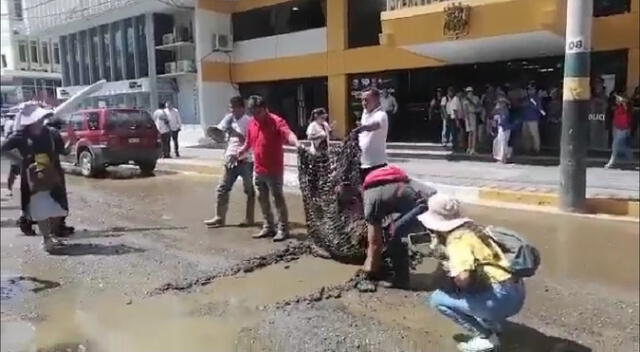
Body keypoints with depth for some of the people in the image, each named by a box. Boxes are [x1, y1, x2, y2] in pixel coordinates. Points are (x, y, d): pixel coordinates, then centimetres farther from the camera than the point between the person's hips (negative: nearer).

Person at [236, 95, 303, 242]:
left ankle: (283, 228, 10)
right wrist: (239, 153, 6)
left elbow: (288, 133, -32)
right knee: (262, 199, 15)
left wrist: (296, 143, -52)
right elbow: (248, 143, 21)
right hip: (258, 169, 7)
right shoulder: (252, 124, 9)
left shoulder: (276, 121, -13)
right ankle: (268, 227, 28)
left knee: (278, 198, 0)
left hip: (274, 169, -7)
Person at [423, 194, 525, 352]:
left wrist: (450, 268, -9)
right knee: (450, 285, 22)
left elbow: (463, 278, -31)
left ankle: (485, 337, 2)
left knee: (437, 299, -2)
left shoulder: (457, 240, -16)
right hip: (514, 291, 9)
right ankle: (491, 323, 23)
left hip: (502, 297, -9)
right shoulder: (469, 228, 10)